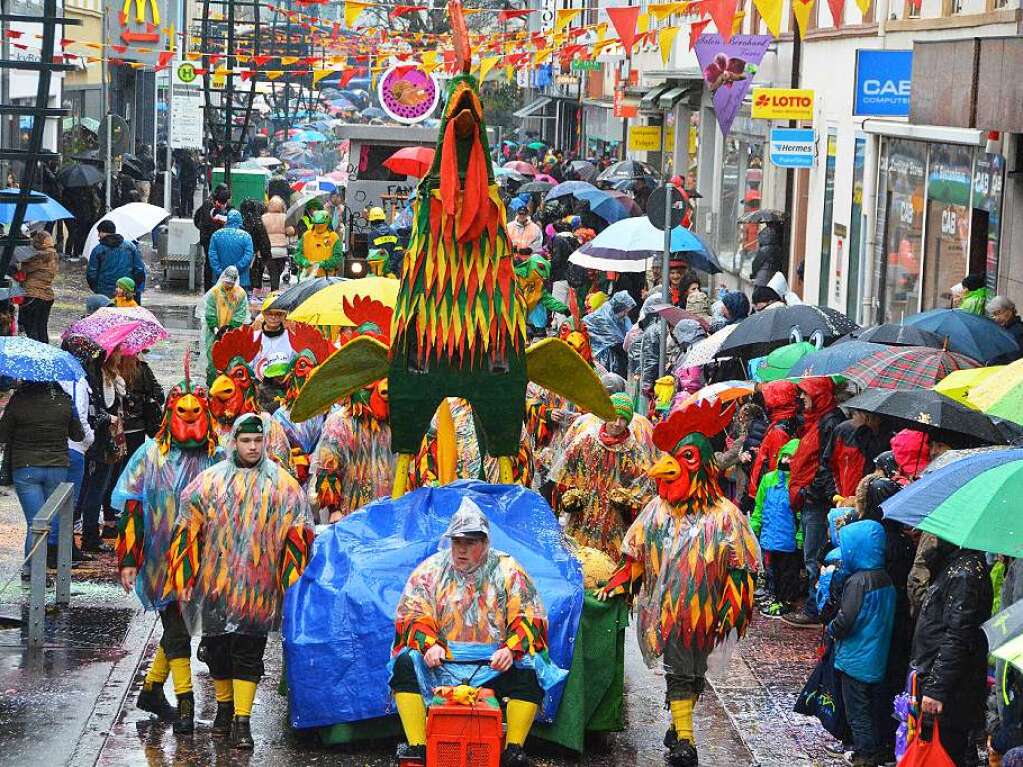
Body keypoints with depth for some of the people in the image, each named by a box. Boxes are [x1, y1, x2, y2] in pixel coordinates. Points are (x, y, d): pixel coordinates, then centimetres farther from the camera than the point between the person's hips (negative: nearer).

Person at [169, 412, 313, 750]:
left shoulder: (282, 484, 4)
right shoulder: (210, 480, 6)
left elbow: (297, 533, 7)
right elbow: (188, 528, 9)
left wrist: (292, 581, 2)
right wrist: (185, 577, 5)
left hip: (258, 586, -2)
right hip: (215, 581, 2)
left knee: (249, 652, -6)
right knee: (217, 647, 11)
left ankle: (242, 720, -5)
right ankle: (224, 706, 31)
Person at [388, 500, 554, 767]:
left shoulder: (508, 570, 6)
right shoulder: (430, 569, 8)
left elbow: (529, 618, 0)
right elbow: (412, 615, 0)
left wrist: (511, 649, -19)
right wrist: (429, 644, -20)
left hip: (494, 663, -1)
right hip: (440, 659, 1)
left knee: (529, 669, -28)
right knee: (406, 663, -26)